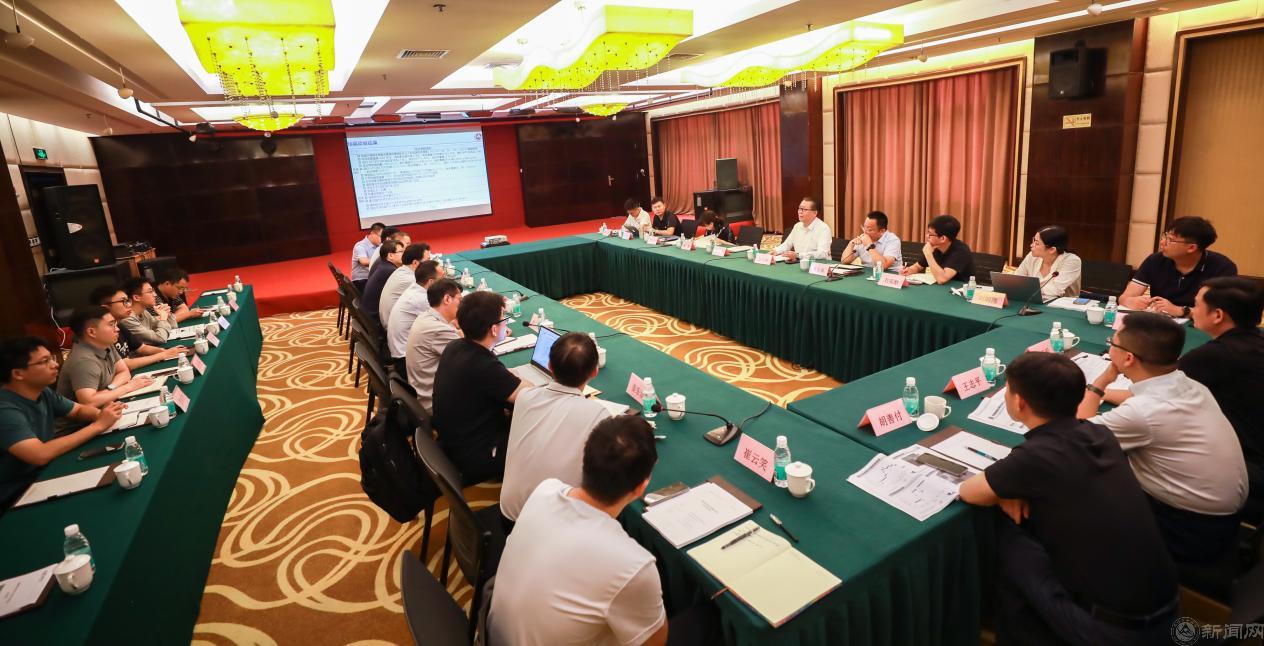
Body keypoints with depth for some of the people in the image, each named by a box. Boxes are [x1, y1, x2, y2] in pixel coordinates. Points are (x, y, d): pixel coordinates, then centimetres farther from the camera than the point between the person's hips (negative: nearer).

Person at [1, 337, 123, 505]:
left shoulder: (42, 392, -1)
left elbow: (79, 410, 13)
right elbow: (40, 455, -36)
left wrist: (100, 414, -11)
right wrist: (98, 425, -28)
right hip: (15, 496, -8)